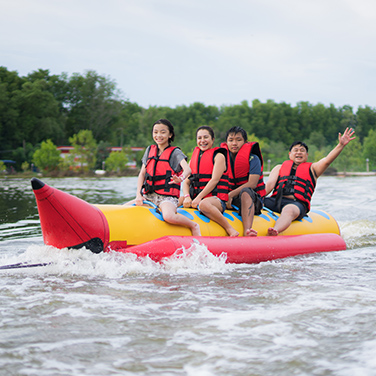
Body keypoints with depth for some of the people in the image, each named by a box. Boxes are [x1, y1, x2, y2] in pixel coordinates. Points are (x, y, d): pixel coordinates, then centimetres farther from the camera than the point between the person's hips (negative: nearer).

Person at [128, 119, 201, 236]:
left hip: (167, 196, -5)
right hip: (149, 195, 5)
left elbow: (187, 169, -17)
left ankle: (194, 226, -9)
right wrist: (138, 195, -1)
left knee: (168, 216, -36)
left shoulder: (175, 152, 1)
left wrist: (181, 178, -42)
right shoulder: (149, 150, 15)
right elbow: (142, 174, 13)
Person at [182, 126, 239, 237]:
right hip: (196, 198, 6)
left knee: (203, 204, -40)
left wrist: (198, 198, -17)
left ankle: (230, 229, -28)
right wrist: (187, 197, -7)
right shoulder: (194, 158, 22)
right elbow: (186, 182, 15)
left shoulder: (218, 156, 4)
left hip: (217, 199, -6)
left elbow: (214, 180, -9)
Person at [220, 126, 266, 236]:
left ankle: (247, 230, -59)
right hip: (230, 199, 5)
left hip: (253, 199, -5)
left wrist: (230, 195, -20)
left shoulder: (253, 159, -2)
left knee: (245, 191, -40)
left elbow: (252, 184, -13)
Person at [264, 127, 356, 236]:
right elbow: (269, 185, 17)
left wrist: (341, 145, -7)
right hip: (275, 201, 3)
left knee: (289, 210, -41)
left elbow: (327, 160, 8)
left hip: (297, 203, -2)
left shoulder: (312, 169, 26)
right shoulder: (279, 168, 31)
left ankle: (275, 231, -72)